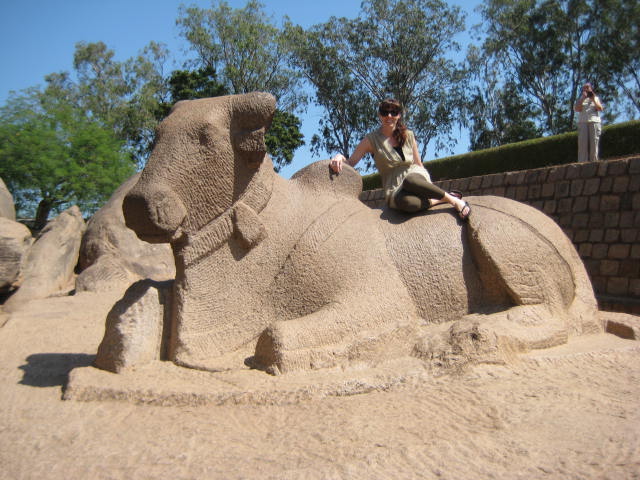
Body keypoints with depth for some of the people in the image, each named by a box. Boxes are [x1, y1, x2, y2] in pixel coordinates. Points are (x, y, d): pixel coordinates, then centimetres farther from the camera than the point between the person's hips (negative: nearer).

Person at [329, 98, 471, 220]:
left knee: (409, 181, -39)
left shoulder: (408, 135, 8)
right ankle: (438, 200, -16)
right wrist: (339, 157, -27)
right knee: (405, 201, -41)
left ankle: (453, 200, -22)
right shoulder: (371, 140, 1)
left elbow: (418, 164, 16)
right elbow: (350, 163, -4)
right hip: (394, 189, -2)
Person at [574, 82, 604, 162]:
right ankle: (582, 164, -18)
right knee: (582, 142, -12)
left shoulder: (596, 98, 20)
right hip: (582, 122, 0)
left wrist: (593, 100, -3)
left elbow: (600, 109, 5)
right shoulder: (580, 99, 20)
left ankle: (593, 162, -11)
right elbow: (577, 109, 2)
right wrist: (583, 98, -5)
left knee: (594, 143, -9)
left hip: (594, 122, 0)